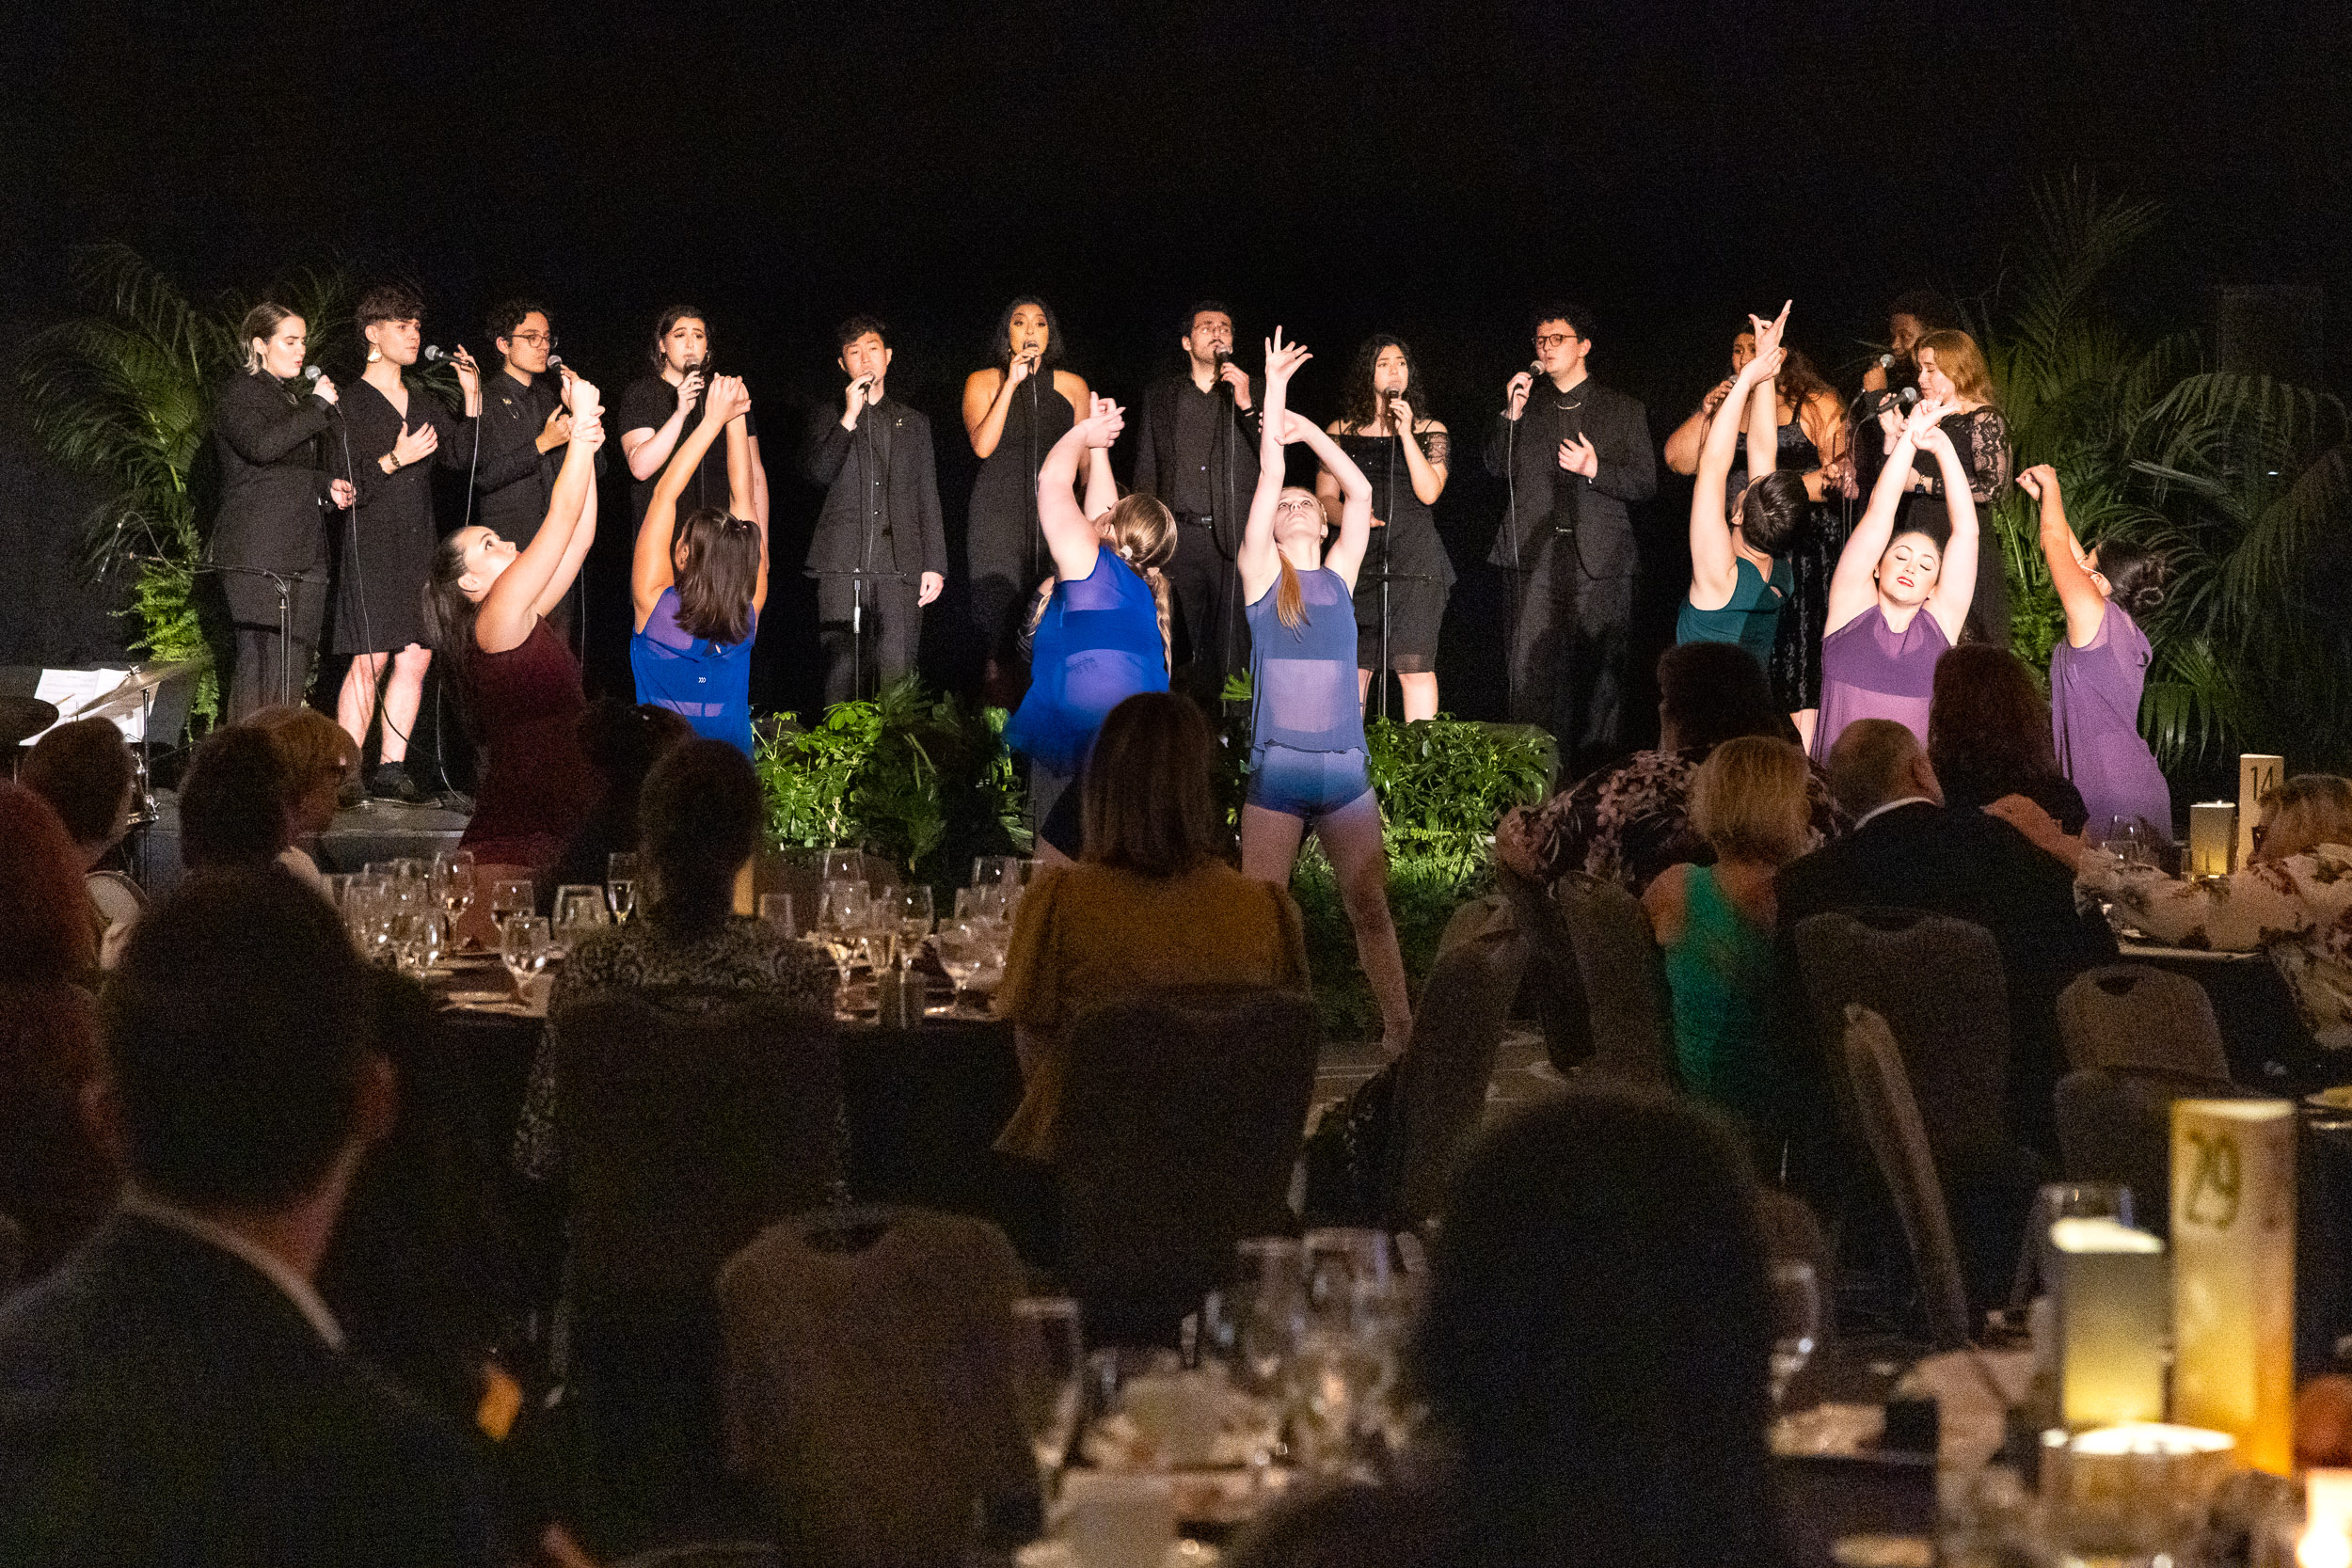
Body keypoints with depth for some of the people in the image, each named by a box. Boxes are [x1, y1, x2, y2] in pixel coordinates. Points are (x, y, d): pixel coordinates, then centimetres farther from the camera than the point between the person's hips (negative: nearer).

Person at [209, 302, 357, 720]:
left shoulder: (300, 398, 24)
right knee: (260, 658, -13)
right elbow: (261, 445, -19)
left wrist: (329, 487, 13)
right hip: (255, 554, -8)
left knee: (294, 663, 1)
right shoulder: (237, 394, 0)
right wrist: (316, 406, -11)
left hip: (304, 552, 8)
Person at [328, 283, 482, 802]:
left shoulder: (425, 403, 17)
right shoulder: (350, 403, -3)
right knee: (369, 661, -11)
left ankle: (390, 769, 8)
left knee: (417, 657, 2)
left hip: (419, 544, 6)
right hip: (371, 541, -6)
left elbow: (463, 458, 7)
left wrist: (472, 397, 2)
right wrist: (396, 460, -18)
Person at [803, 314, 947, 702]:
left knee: (896, 670, -9)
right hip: (841, 565, -1)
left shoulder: (914, 424, 20)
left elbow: (928, 499, 17)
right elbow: (819, 473, -3)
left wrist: (934, 565, 7)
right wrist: (849, 418, -8)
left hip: (899, 567, 1)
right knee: (841, 670, -7)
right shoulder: (827, 420, 15)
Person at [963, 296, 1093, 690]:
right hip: (999, 518, -1)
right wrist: (1012, 384, -8)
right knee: (998, 619, -10)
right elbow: (983, 445, -7)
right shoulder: (983, 382, 8)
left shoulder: (1072, 386, 12)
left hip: (1054, 513, 1)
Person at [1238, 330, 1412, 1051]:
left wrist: (1307, 429, 10)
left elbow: (1361, 491, 9)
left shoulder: (1338, 575, 12)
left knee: (1371, 908, 2)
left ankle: (1401, 1030, 5)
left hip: (1346, 769, 2)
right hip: (1276, 770, -2)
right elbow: (1269, 479, -1)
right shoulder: (1260, 577, 5)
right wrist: (1274, 397, 1)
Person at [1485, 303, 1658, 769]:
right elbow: (1498, 468, 10)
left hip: (1599, 559, -1)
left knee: (1600, 674, -1)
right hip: (1537, 559, 1)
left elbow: (1645, 482, 6)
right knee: (1533, 671, -6)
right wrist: (1511, 415, -3)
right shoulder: (1527, 407, 18)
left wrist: (1596, 469, -10)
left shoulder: (1624, 411, 12)